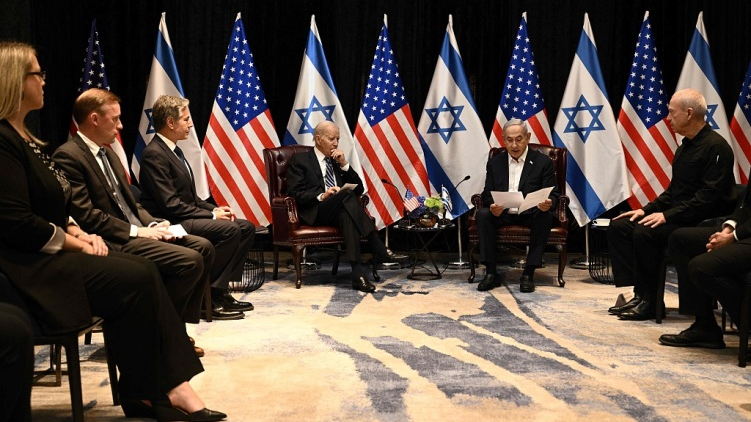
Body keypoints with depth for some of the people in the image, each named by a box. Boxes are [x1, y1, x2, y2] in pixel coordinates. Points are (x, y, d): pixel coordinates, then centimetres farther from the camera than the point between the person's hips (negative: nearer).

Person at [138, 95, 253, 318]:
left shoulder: (173, 150, 15)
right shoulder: (154, 154, -16)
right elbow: (170, 204, -21)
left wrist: (215, 209, 2)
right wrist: (211, 215, -17)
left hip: (188, 216, 10)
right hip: (171, 223, -10)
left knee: (246, 227, 2)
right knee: (230, 230, -26)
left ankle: (221, 288, 2)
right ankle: (211, 293, -15)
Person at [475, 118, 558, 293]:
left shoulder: (543, 162, 2)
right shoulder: (495, 163, 8)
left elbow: (553, 193, -1)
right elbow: (487, 194, 4)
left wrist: (548, 203, -28)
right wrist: (492, 206, -21)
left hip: (531, 214, -2)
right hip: (502, 214, 2)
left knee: (546, 217, -34)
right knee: (482, 214, -28)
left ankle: (528, 273, -26)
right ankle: (491, 273, -23)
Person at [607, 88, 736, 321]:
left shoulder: (716, 147, -14)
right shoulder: (685, 147, 17)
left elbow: (710, 197, -22)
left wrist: (668, 215, -24)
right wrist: (647, 210, 8)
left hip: (704, 221, -10)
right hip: (678, 216, 10)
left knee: (644, 233, -30)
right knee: (619, 226, -3)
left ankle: (649, 301, -16)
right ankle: (639, 294, -9)